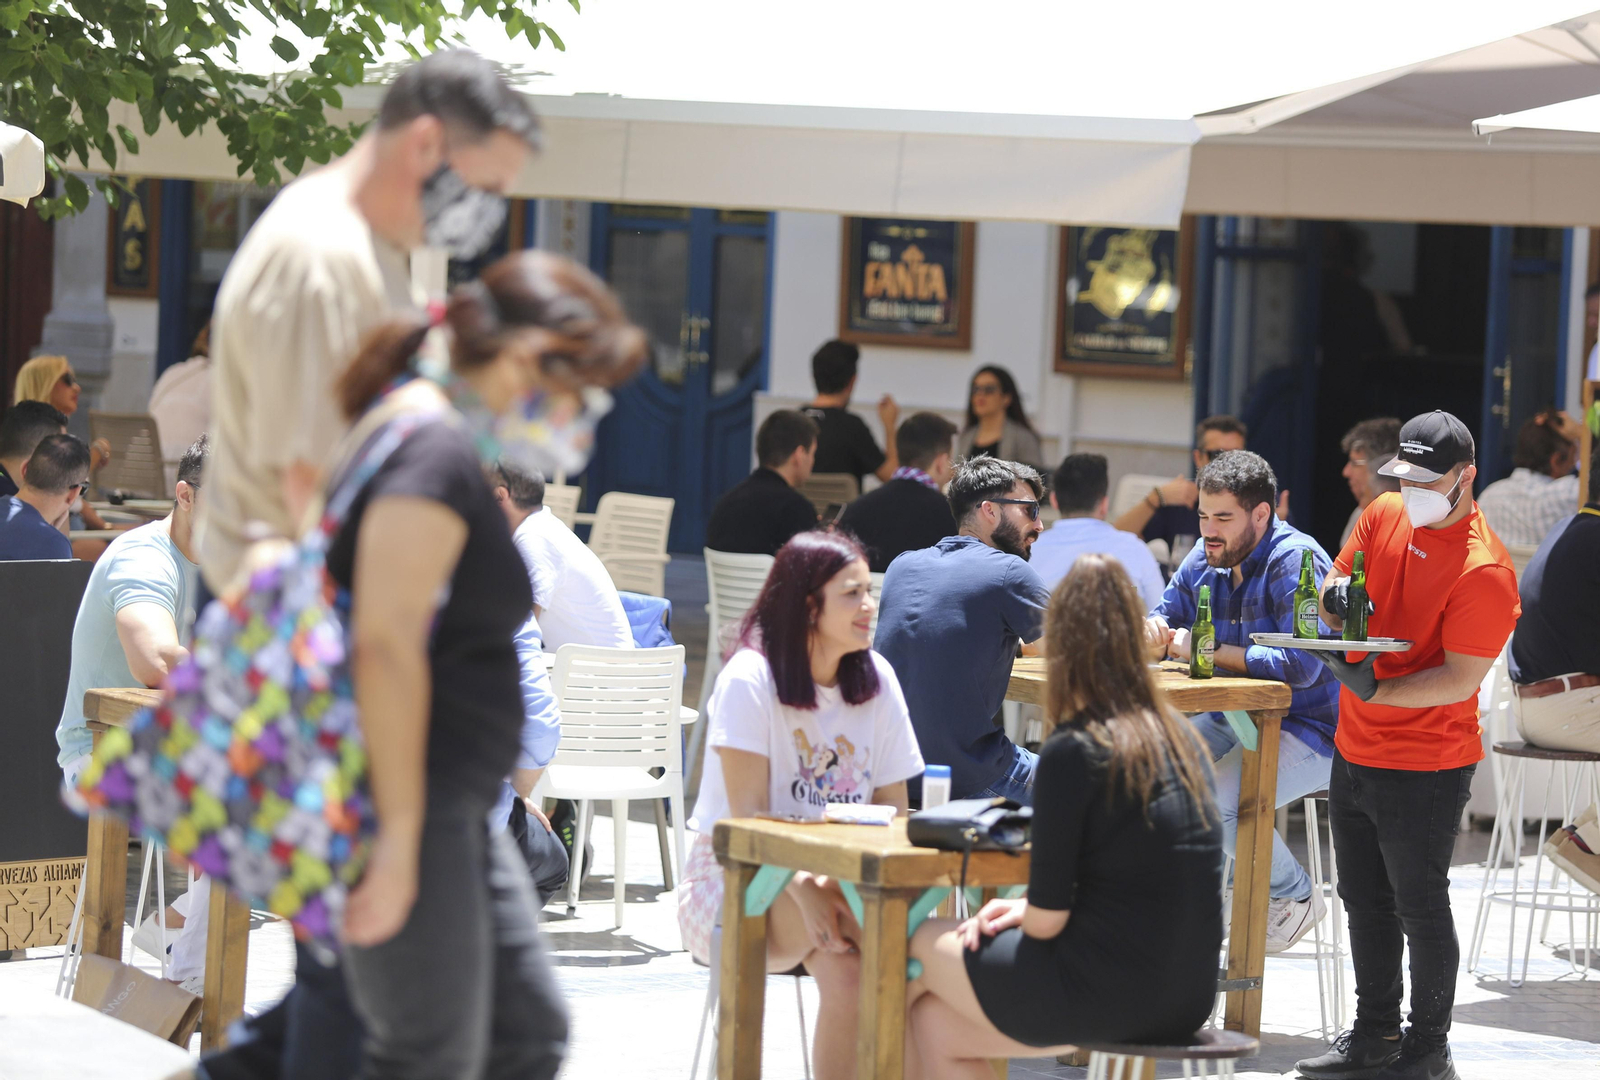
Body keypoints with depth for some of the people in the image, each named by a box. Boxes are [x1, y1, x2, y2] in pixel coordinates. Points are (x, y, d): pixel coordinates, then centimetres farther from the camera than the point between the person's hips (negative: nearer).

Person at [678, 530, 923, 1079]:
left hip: (840, 875, 4)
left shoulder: (877, 680, 3)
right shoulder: (750, 679, -12)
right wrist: (804, 891, -33)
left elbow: (892, 810, 4)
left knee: (845, 971, -30)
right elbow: (748, 815, -16)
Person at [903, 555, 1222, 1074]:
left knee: (919, 945, 17)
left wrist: (1023, 914, 8)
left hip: (1106, 994, -7)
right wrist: (1023, 910, 11)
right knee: (937, 1022, 21)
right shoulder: (1177, 737, 7)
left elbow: (1047, 920, -14)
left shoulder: (1073, 750, -16)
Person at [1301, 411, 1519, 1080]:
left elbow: (1462, 677, -21)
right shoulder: (1385, 516, 3)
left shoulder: (1483, 569, -19)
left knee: (1419, 910, 2)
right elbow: (1338, 588, 14)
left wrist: (1376, 690, -30)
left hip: (1425, 771, -8)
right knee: (1365, 902, 17)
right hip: (1355, 751, 8)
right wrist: (1336, 599, -10)